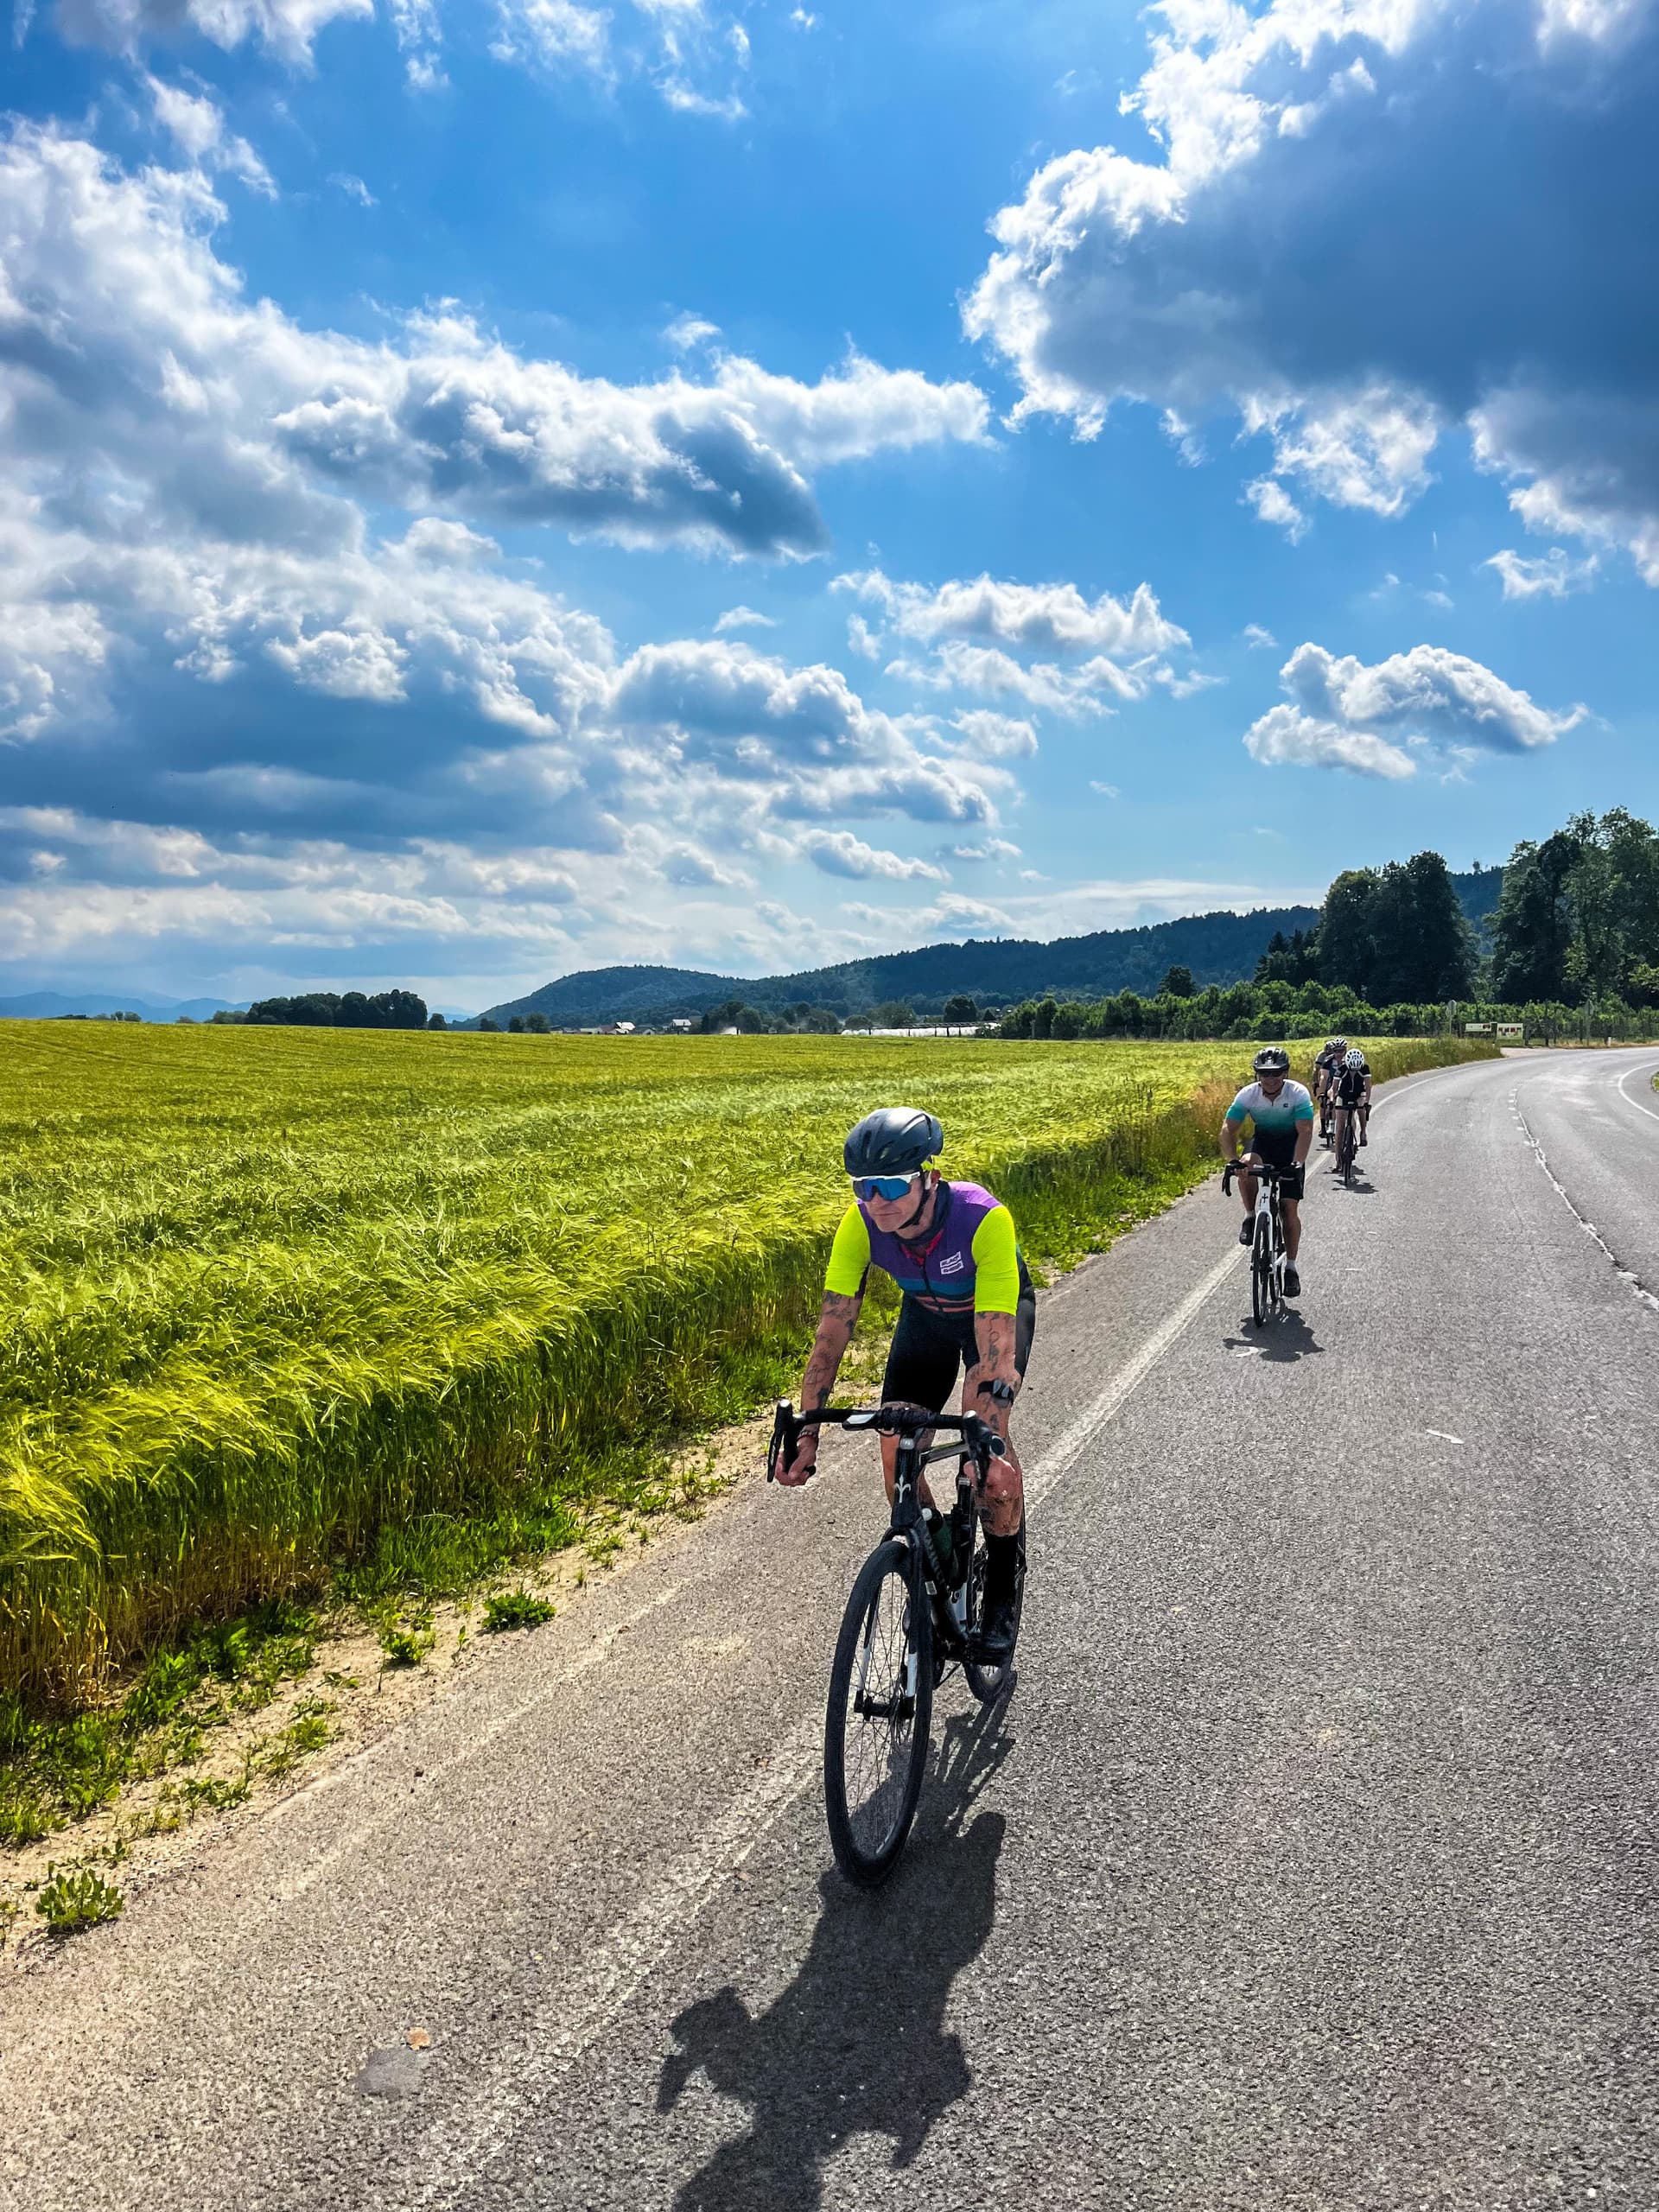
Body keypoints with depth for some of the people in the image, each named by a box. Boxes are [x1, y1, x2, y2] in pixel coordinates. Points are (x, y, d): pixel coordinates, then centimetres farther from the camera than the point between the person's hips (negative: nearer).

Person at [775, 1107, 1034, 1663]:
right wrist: (806, 1430, -33)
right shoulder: (860, 1225, -30)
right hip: (925, 1313, 4)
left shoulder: (983, 1218, -41)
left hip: (997, 1311, -3)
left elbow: (996, 1341, -43)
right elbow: (833, 1330, -28)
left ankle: (1003, 1593, -5)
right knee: (897, 1450, -11)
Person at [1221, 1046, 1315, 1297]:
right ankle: (1250, 1218, -13)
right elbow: (1228, 1129, -26)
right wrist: (1233, 1160, -43)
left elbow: (1305, 1131, -33)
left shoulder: (1298, 1094, -26)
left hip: (1290, 1146, -1)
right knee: (1247, 1165, -35)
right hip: (1262, 1141, 1)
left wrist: (1297, 1163, -49)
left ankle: (1290, 1268, 5)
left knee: (1290, 1208, -7)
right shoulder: (1248, 1095, -22)